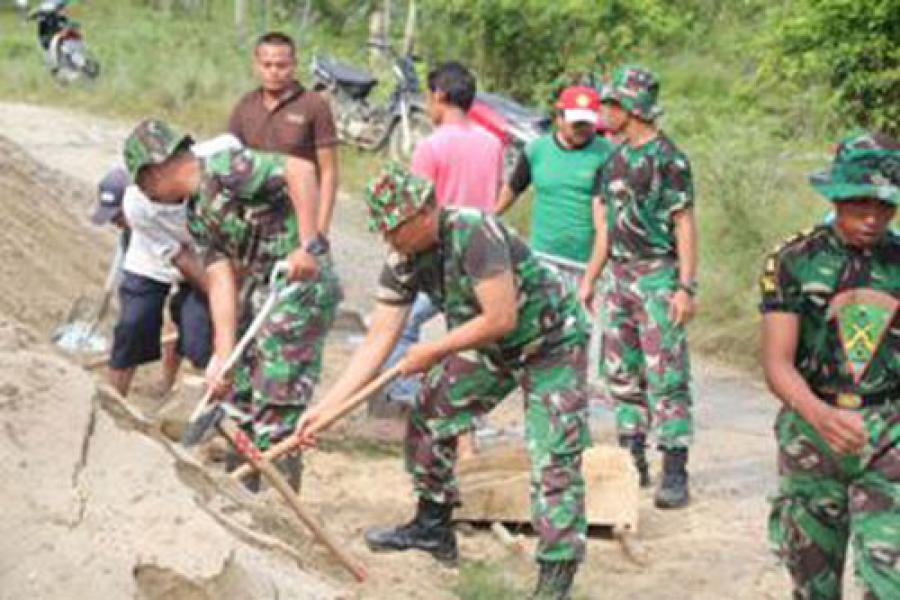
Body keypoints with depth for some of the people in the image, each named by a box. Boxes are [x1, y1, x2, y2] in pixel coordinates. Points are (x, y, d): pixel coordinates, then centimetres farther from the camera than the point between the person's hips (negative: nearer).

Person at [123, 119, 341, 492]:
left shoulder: (225, 168, -13)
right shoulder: (197, 215, 13)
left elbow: (300, 169, -25)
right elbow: (221, 281, 6)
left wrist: (308, 246, -28)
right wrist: (223, 353, -4)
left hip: (301, 284, -10)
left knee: (275, 413, -7)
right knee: (239, 395, 19)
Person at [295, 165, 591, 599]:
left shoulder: (474, 233, -32)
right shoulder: (403, 263, -9)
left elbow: (501, 319, -33)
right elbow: (377, 342, -9)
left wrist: (433, 351, -22)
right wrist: (324, 407, -15)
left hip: (551, 343, -8)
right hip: (491, 348, 8)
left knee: (555, 458, -13)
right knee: (428, 416, 8)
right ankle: (433, 527, 25)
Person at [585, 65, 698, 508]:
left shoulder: (668, 159, -9)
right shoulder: (616, 159, 14)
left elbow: (685, 225, -11)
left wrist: (686, 287, -17)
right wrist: (589, 280, 18)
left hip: (657, 275, -8)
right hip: (619, 274, 8)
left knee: (665, 376, -8)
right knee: (621, 372, 10)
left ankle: (675, 474, -6)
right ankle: (632, 462, 19)